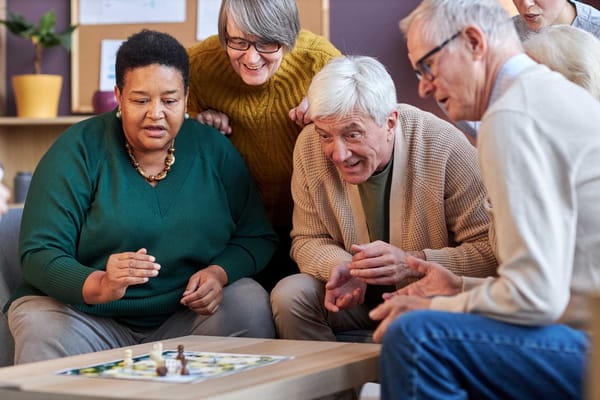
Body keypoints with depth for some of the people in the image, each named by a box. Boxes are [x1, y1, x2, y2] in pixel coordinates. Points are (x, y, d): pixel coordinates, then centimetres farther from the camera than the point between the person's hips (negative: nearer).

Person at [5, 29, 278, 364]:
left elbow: (257, 237, 6)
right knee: (44, 332, -33)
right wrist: (99, 285, -35)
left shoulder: (214, 150, 2)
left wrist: (219, 273, -17)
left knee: (251, 304, -21)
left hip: (184, 315, 3)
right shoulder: (77, 152, -8)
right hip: (85, 313, -3)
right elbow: (39, 255, -15)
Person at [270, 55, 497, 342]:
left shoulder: (446, 148, -21)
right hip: (356, 297, 4)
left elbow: (492, 251, -19)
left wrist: (413, 263, -32)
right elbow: (308, 241, 2)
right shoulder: (309, 146, -8)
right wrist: (340, 267, -20)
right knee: (289, 295, -20)